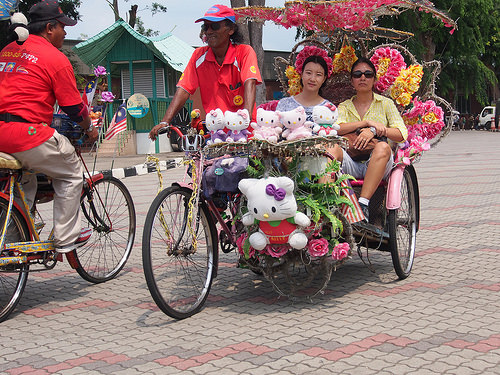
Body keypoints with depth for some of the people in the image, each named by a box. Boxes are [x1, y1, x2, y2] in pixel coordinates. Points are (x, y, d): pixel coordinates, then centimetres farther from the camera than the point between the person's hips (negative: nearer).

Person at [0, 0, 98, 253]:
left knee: (23, 180, 29)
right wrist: (89, 129, 19)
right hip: (27, 133, -8)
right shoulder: (55, 58, -4)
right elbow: (74, 107, -1)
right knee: (71, 174, 12)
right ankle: (66, 238, 14)